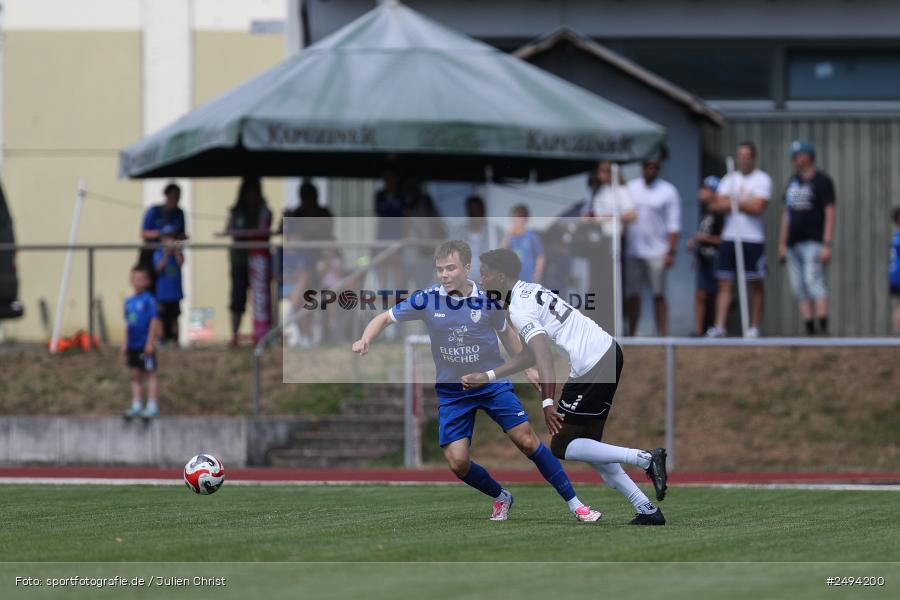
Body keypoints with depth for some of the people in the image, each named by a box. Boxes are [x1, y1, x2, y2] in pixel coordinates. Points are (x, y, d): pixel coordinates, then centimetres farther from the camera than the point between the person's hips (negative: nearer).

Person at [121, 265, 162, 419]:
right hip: (132, 345, 7)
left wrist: (150, 342, -14)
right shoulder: (129, 302, 11)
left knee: (149, 374, -1)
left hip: (145, 345, -7)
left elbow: (154, 321, -11)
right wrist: (125, 344, 15)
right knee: (134, 375, 9)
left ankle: (152, 406, 1)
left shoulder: (149, 300, -9)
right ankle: (136, 406, 15)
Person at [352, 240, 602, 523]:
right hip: (451, 391, 1)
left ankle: (574, 503, 2)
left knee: (528, 441, -9)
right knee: (457, 462, -8)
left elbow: (506, 333, 7)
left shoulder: (487, 300, -11)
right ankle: (501, 497, 21)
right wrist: (365, 340, -21)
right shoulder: (427, 299, -12)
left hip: (493, 383, -1)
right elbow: (385, 318, -3)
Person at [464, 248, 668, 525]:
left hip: (591, 367, -10)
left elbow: (542, 355, -26)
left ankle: (645, 458, -8)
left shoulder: (519, 310, -12)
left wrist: (548, 403, -34)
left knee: (562, 447, 1)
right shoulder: (530, 291, 17)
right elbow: (531, 354, 23)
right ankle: (647, 510, 11)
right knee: (588, 444, 16)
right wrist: (487, 377, 24)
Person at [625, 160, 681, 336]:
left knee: (659, 295, -3)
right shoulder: (630, 188, 10)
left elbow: (673, 224, 0)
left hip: (657, 253, -3)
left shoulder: (668, 191, 3)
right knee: (632, 295, 4)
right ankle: (631, 334, 8)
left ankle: (663, 334, -3)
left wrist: (671, 252, -7)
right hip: (632, 251, 3)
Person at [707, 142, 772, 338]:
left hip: (753, 239, -4)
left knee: (756, 284, 2)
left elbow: (758, 208, -13)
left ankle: (754, 327, 7)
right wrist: (744, 203, -8)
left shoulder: (762, 180, 0)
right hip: (729, 238, 4)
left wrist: (733, 202, -4)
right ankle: (719, 326, -5)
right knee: (724, 283, -2)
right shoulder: (729, 179, 14)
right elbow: (718, 205, 1)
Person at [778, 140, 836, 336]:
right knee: (799, 289, 2)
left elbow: (829, 213, -9)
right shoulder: (793, 180, 18)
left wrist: (827, 245, -17)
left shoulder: (822, 180, -3)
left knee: (813, 281, -19)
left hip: (813, 241, -7)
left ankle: (823, 327, -23)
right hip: (794, 244, 7)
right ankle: (809, 330, 3)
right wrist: (782, 244, 17)